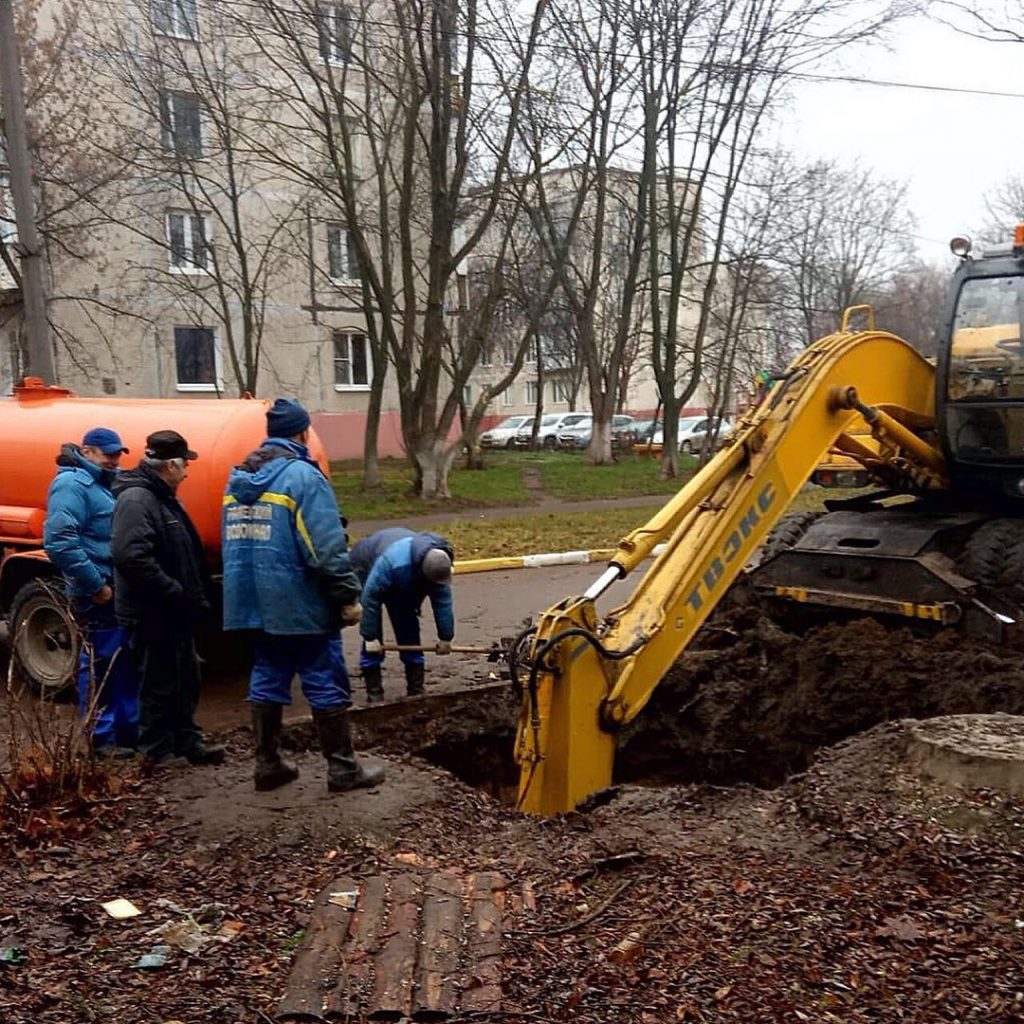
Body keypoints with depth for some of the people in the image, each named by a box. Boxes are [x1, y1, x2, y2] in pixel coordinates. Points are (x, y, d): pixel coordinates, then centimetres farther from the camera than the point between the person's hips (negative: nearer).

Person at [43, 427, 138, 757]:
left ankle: (129, 728, 24)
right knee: (99, 664, -2)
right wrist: (96, 585, -22)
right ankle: (102, 738, 8)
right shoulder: (72, 485, -13)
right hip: (98, 593, -9)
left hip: (119, 590, 9)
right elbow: (59, 542, -25)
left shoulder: (103, 483, 17)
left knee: (125, 663, 14)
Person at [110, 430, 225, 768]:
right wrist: (173, 591, -24)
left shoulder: (164, 498, 15)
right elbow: (131, 556, -30)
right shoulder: (135, 499, -18)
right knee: (159, 684, 2)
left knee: (186, 679, 17)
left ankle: (187, 741, 28)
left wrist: (197, 595, 14)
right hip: (151, 613, -10)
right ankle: (158, 750, 15)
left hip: (175, 612, 10)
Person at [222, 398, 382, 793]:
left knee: (266, 681, 15)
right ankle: (342, 769, 9)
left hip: (254, 604, 7)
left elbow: (232, 541, 15)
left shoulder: (239, 477, 11)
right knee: (326, 685, 2)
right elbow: (327, 547, -20)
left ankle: (268, 764, 22)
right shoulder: (302, 475, -14)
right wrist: (348, 597, -14)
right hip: (300, 605, -7)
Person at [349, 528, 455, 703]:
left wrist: (445, 637, -13)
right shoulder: (392, 562, -46)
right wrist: (370, 637, -31)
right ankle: (374, 694, -6)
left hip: (405, 580, 5)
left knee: (408, 629, -1)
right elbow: (371, 596, -37)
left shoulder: (438, 562, -27)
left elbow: (443, 601, -18)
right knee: (373, 638, -12)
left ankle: (416, 690, 6)